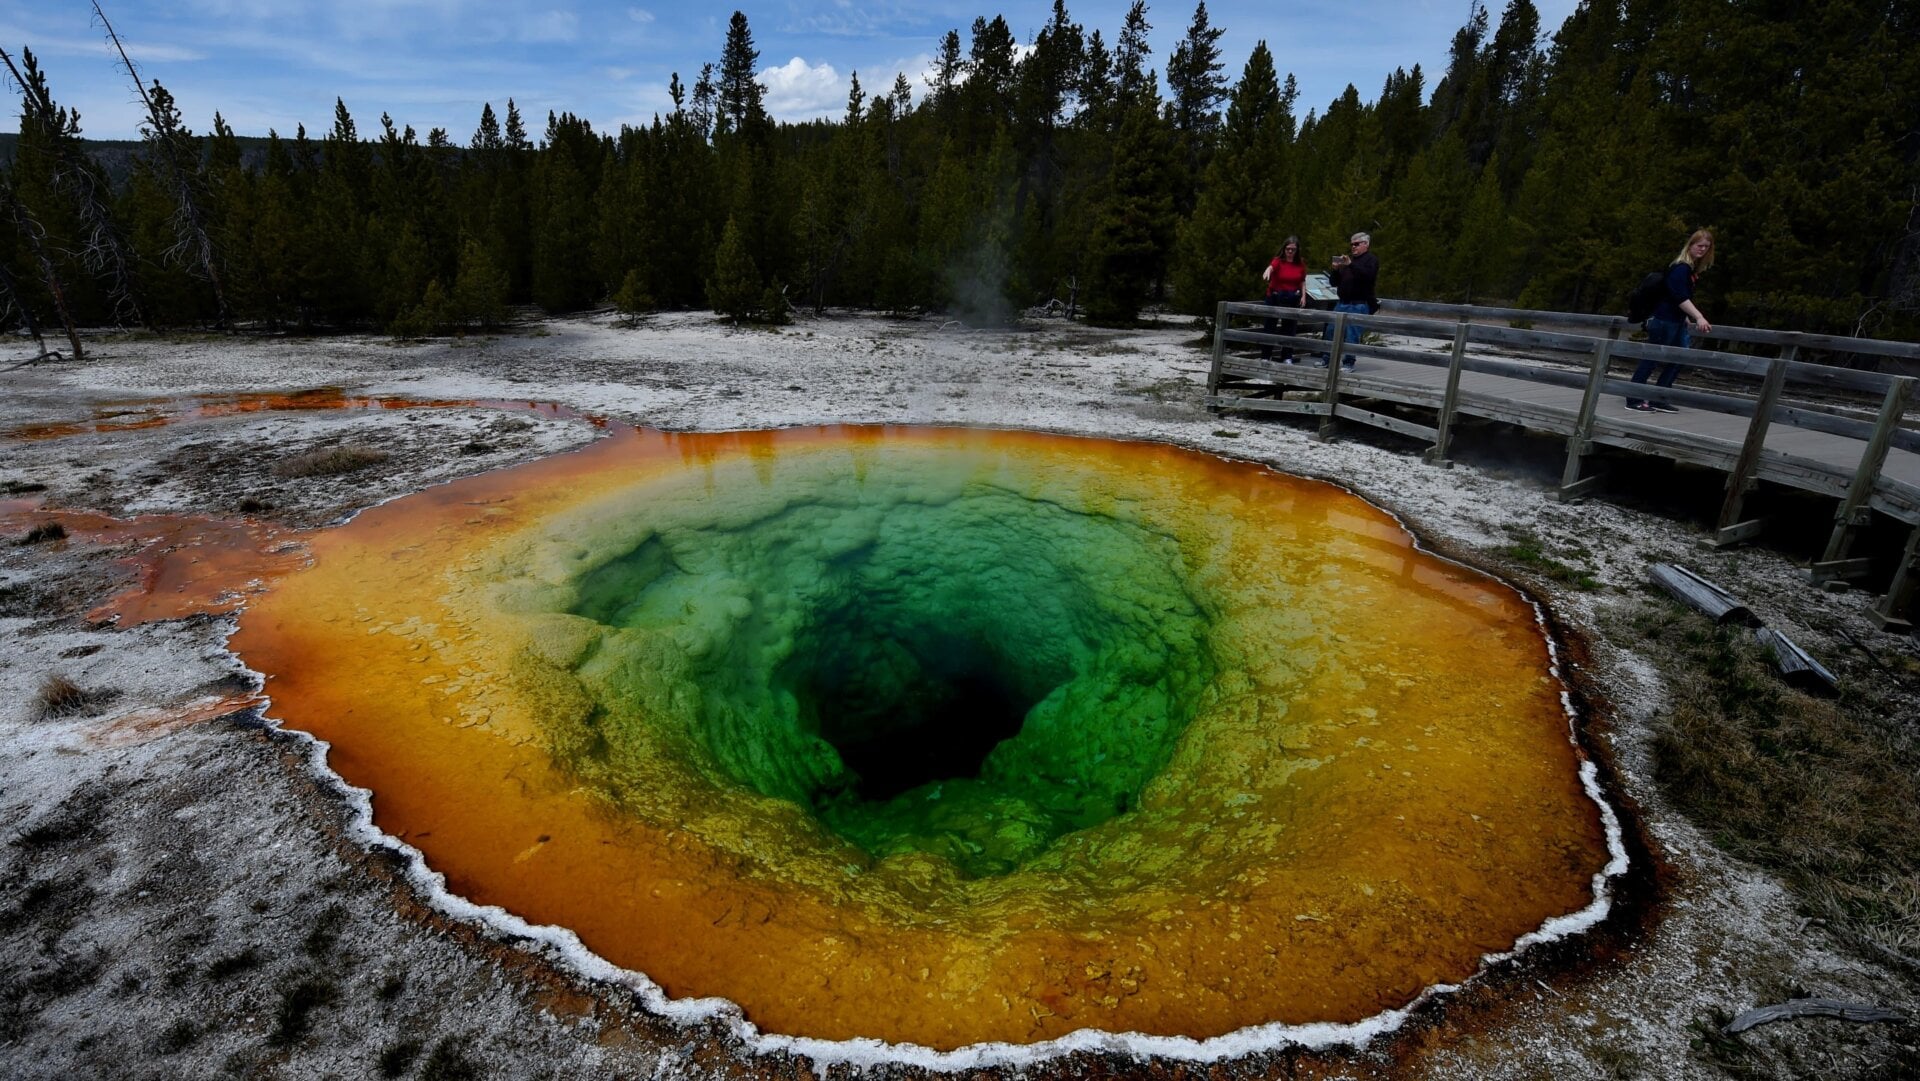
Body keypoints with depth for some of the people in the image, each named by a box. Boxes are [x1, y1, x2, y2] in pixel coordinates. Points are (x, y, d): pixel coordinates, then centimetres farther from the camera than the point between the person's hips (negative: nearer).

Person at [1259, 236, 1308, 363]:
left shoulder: (1301, 263, 2)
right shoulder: (1278, 261, -9)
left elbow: (1303, 281, 10)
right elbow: (1271, 266, -33)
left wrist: (1303, 296, -1)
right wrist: (1267, 271, -56)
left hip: (1292, 298, 3)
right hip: (1275, 296, -3)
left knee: (1289, 327, 7)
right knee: (1270, 325, 1)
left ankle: (1287, 357, 15)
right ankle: (1265, 356, 9)